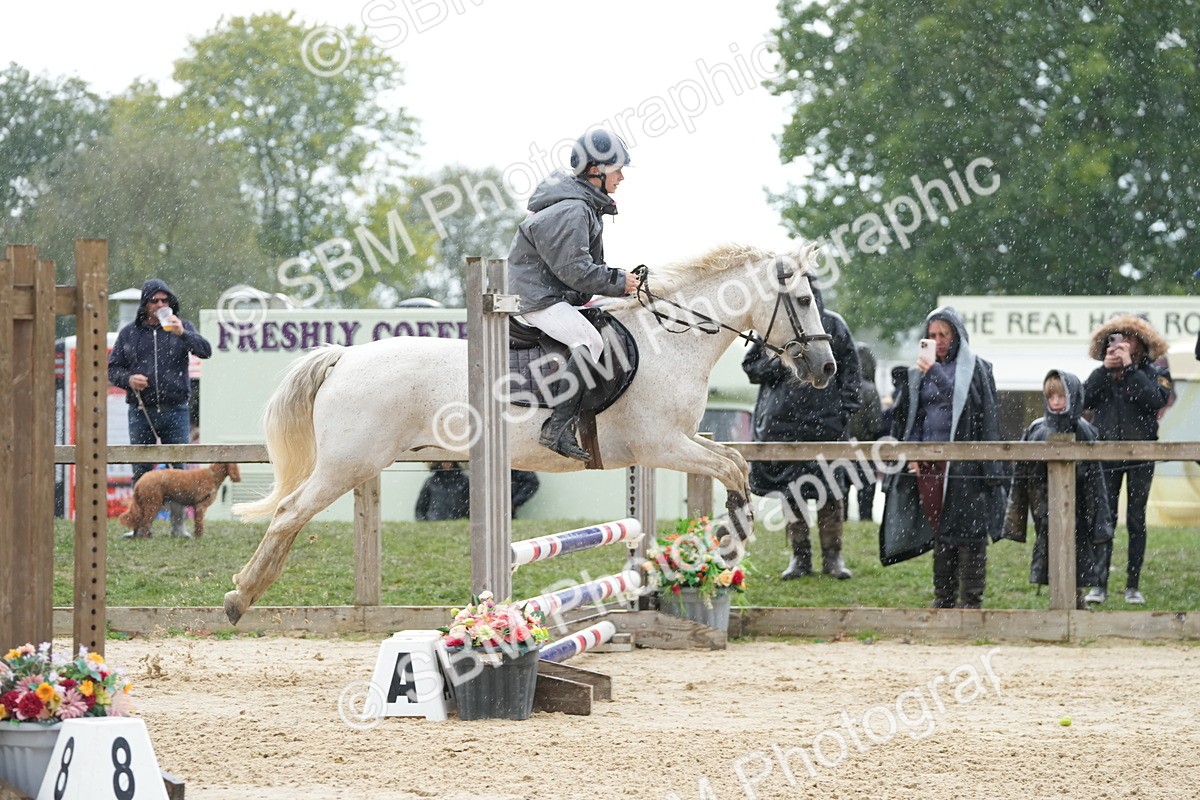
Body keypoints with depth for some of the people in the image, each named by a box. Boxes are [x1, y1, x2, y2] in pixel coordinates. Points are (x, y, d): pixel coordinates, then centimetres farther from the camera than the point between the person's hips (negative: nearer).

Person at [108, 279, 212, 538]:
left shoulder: (182, 327, 5)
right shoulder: (130, 333, 9)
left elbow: (205, 350, -8)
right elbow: (113, 368, 11)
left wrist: (182, 334, -23)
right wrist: (128, 379, -10)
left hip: (175, 412, -1)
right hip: (141, 412, 1)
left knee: (179, 469, 0)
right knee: (141, 471, 3)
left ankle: (178, 524, 6)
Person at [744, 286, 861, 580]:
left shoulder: (831, 324, 4)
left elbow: (850, 366, 6)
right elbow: (750, 365, 11)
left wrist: (846, 406, -3)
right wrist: (777, 365, -9)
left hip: (824, 419, -2)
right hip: (783, 421, 2)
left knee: (829, 491, -3)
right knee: (790, 491, 3)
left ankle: (832, 556, 5)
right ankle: (800, 557, 11)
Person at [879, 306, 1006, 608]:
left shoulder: (975, 369, 1)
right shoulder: (919, 373, 15)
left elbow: (964, 399, -15)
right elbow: (906, 416, 16)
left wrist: (936, 374, -21)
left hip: (963, 466, -5)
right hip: (927, 465, 5)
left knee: (967, 533, -7)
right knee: (938, 533, 8)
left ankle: (970, 601, -5)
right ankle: (943, 600, 15)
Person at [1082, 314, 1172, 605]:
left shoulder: (1154, 374, 2)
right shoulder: (1101, 374, 9)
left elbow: (1156, 400, -17)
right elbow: (1084, 400, -6)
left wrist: (1130, 368, -17)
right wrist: (1105, 369, -12)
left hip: (1140, 456, -1)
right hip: (1106, 454, 1)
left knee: (1136, 521, 2)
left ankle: (1133, 586, 7)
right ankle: (1100, 584, -4)